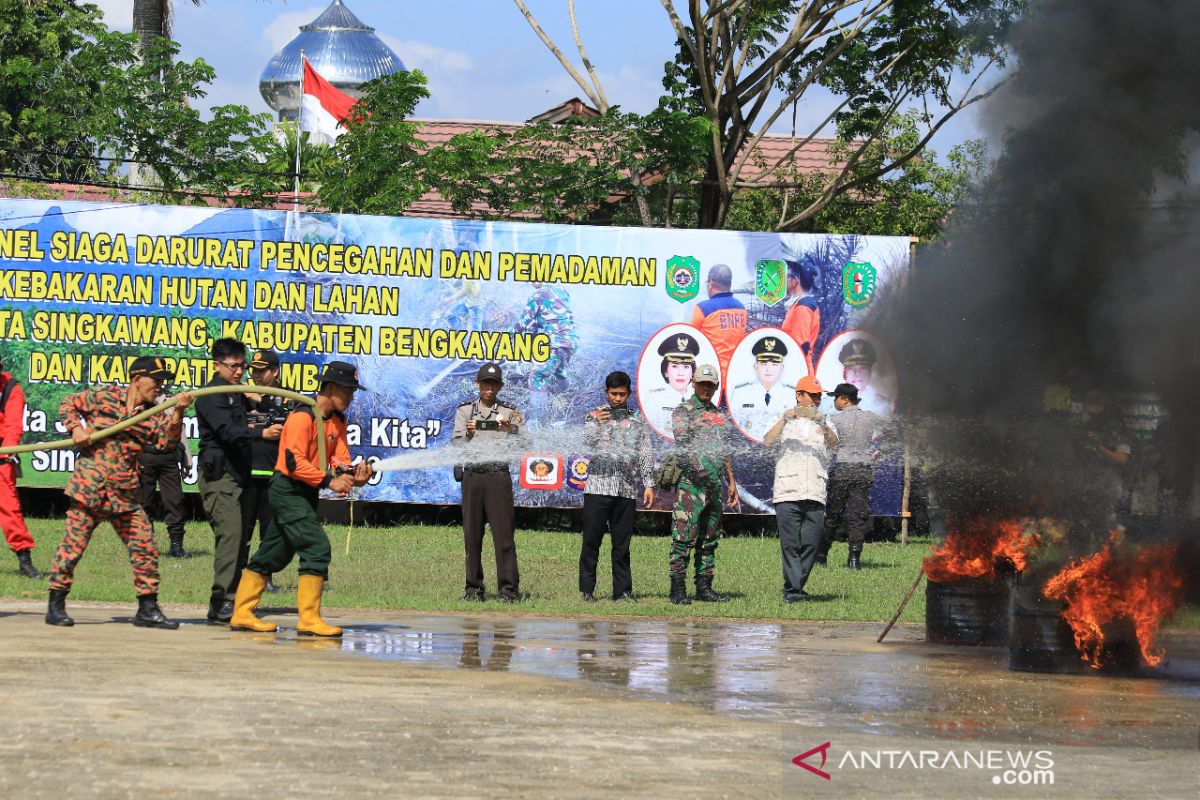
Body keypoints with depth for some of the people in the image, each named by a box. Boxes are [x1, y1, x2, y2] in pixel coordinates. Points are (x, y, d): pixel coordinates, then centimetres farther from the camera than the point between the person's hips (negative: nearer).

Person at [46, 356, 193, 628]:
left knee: (146, 548, 2)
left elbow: (166, 440, -9)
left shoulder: (153, 414, 7)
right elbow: (69, 404, 12)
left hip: (125, 494, 4)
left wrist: (177, 413, -23)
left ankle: (147, 609, 11)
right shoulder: (103, 396, -1)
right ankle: (56, 606, 7)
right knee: (73, 545, -3)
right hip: (89, 488, -4)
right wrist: (76, 428, -5)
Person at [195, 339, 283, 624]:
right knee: (230, 534, -18)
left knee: (241, 539, 7)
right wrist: (262, 433, -35)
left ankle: (232, 601, 9)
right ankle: (221, 603, -21)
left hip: (239, 474, 9)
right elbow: (227, 431, -22)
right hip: (219, 475, -9)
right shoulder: (211, 396, -8)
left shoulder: (238, 395, 20)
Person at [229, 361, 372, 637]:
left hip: (306, 494, 10)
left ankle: (242, 614, 22)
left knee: (274, 554, 14)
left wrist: (352, 473, -17)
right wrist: (329, 481, -27)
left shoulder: (337, 420, 11)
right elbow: (294, 461, -22)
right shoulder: (303, 416, -17)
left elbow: (339, 458, 5)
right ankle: (309, 619, -15)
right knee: (317, 548, -17)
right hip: (288, 488, -10)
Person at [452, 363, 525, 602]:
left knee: (503, 533, -7)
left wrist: (511, 429, -19)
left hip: (498, 477, -2)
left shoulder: (509, 412, 9)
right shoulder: (465, 410, 14)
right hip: (472, 476, 2)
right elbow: (455, 444, 5)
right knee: (472, 535, 2)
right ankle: (474, 588, 7)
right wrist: (468, 434, -15)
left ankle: (509, 589, -7)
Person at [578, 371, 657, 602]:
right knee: (591, 541, -2)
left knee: (622, 543, 4)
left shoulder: (637, 420, 13)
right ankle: (587, 590, 2)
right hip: (598, 485, -1)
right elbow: (585, 444, -1)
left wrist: (649, 484, 2)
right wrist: (596, 424, -14)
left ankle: (622, 590, 8)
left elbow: (646, 454, 11)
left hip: (627, 490, 2)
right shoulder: (594, 416, 9)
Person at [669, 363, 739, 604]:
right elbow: (683, 445, -16)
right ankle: (678, 590, -8)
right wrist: (698, 468, -30)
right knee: (683, 538, -8)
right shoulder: (683, 412, -2)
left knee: (710, 539, 8)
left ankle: (704, 588, 13)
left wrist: (732, 481, 18)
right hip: (691, 483, -7)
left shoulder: (720, 415, 19)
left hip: (716, 484, 7)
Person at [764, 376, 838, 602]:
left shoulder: (824, 423, 19)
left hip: (815, 495, 2)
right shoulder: (785, 421, 14)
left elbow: (833, 442, -3)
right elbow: (768, 441, -5)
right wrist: (785, 419, -19)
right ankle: (792, 589, -9)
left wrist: (821, 422, -22)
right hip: (787, 493, -2)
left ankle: (795, 587, 9)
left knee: (811, 544, -1)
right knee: (790, 543, -7)